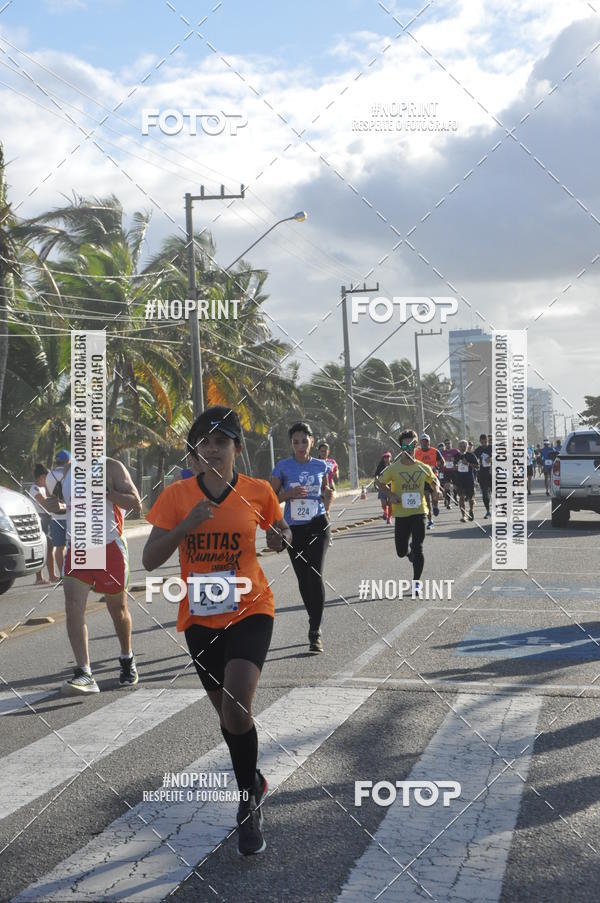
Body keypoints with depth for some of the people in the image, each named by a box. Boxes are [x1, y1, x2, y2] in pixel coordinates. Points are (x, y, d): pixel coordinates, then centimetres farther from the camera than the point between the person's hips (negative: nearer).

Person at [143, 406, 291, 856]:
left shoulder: (258, 492, -5)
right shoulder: (177, 495, -5)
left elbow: (282, 532, 15)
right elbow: (150, 560, -9)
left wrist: (281, 537, -9)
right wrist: (186, 525, -22)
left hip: (249, 610, -2)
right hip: (200, 617, 3)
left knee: (236, 705, -20)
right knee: (226, 710, 15)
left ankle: (249, 803, 2)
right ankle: (253, 785, 43)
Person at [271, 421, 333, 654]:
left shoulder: (321, 466, 3)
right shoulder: (283, 466, -2)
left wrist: (328, 496, -3)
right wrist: (290, 494, -16)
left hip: (318, 525, -1)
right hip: (294, 529, 1)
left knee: (315, 575, -15)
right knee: (303, 579, 9)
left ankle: (315, 631, -11)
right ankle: (315, 622, 28)